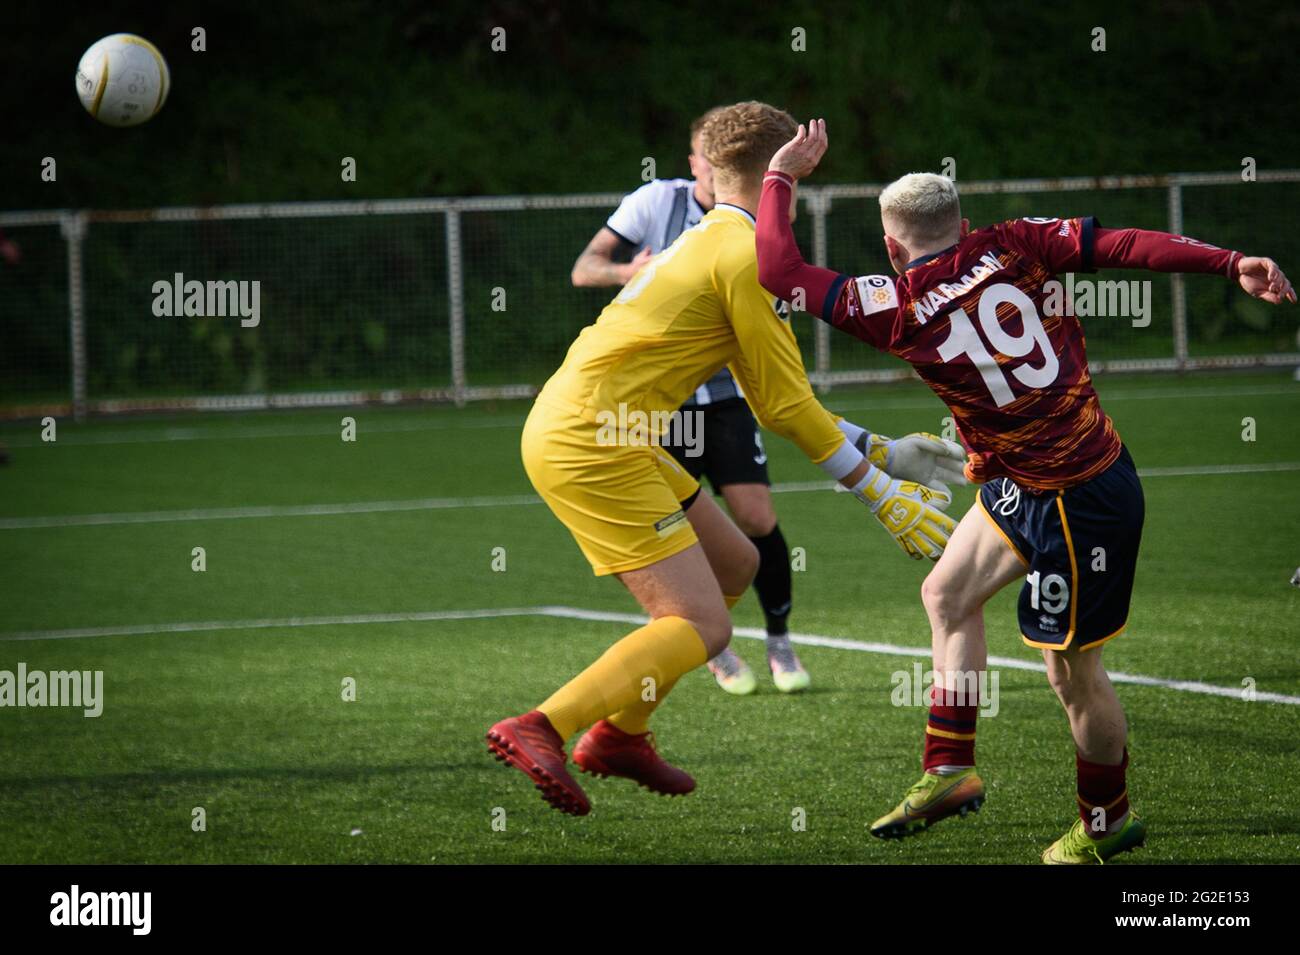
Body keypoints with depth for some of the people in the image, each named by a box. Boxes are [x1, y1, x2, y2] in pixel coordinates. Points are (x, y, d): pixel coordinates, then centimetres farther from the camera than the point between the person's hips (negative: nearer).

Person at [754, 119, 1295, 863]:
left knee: (1075, 672, 7)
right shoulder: (1014, 247, -3)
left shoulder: (896, 307, -15)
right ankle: (950, 772, 26)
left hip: (1077, 501, -8)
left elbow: (780, 270, -11)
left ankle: (1108, 822, 23)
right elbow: (1123, 245, -10)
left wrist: (782, 176, 2)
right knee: (947, 593, 20)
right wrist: (1233, 264, -11)